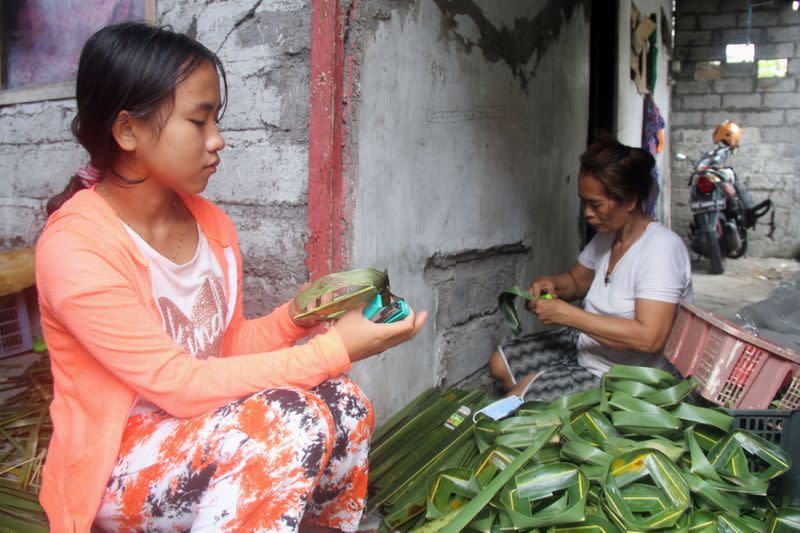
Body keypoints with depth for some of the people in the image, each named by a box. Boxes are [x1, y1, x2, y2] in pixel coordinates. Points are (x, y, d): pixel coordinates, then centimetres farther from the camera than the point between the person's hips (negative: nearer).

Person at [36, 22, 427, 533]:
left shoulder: (212, 223, 0)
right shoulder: (74, 247, -22)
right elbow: (179, 384, -26)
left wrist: (292, 319, -12)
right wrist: (335, 350, -27)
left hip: (207, 435, 6)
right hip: (118, 470, -6)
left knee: (343, 404, -16)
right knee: (291, 416, -29)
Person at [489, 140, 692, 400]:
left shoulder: (661, 248, -24)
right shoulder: (606, 237, 2)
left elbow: (648, 338, -33)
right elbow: (576, 280, 21)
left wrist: (567, 315, -29)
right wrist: (550, 282, -5)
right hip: (586, 347, 9)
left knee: (521, 393, -16)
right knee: (500, 364, 6)